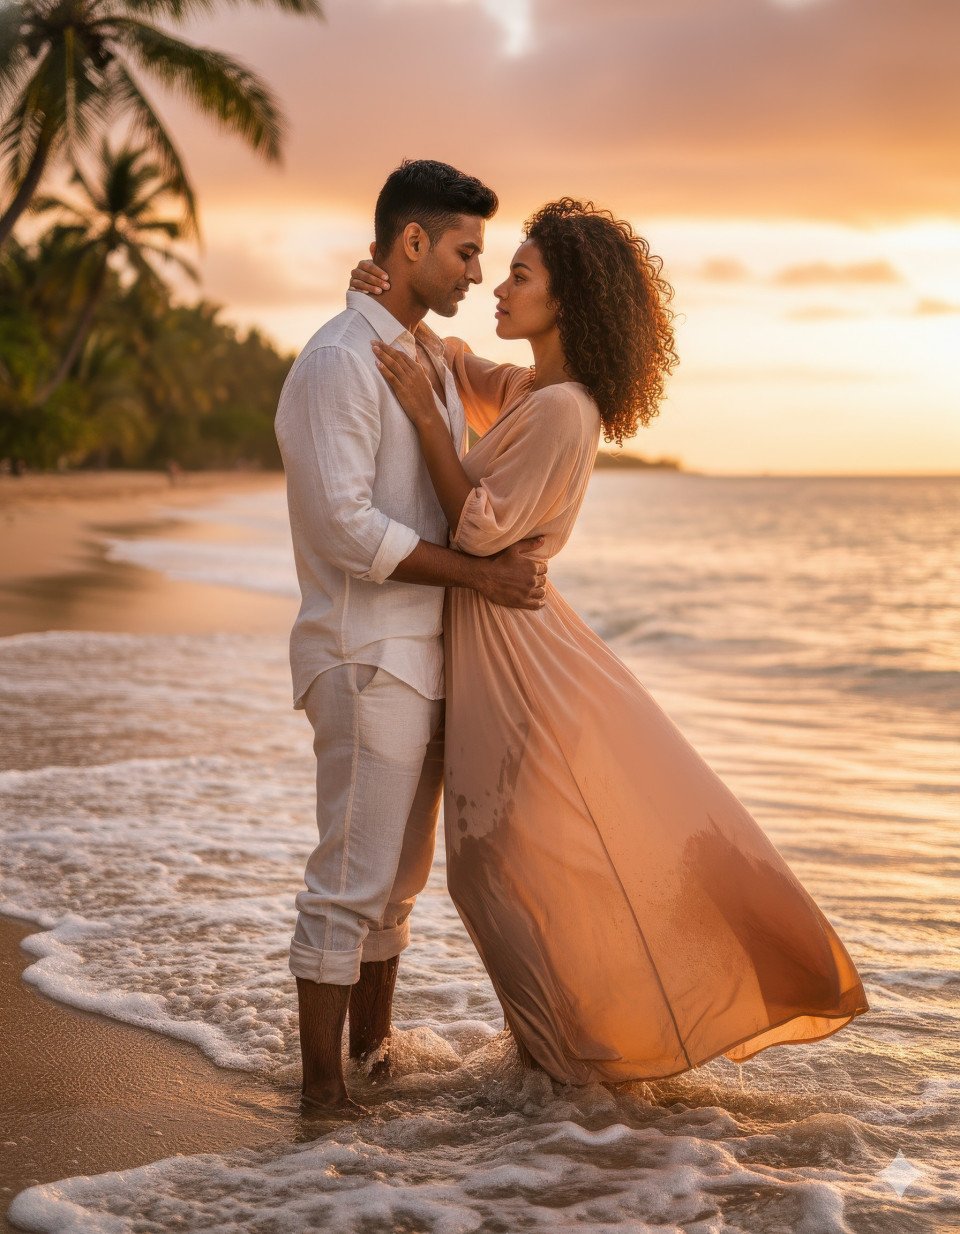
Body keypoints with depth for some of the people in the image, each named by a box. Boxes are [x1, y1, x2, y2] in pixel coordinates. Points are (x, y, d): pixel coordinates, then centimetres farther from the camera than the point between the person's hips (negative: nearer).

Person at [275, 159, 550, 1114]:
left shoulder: (432, 357, 16)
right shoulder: (337, 361, -13)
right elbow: (346, 526, -21)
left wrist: (506, 557, 5)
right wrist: (478, 572, -17)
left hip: (425, 653, 9)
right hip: (366, 657, -9)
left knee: (399, 874, 15)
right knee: (352, 879, -5)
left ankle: (373, 1054, 26)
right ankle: (321, 1090, 3)